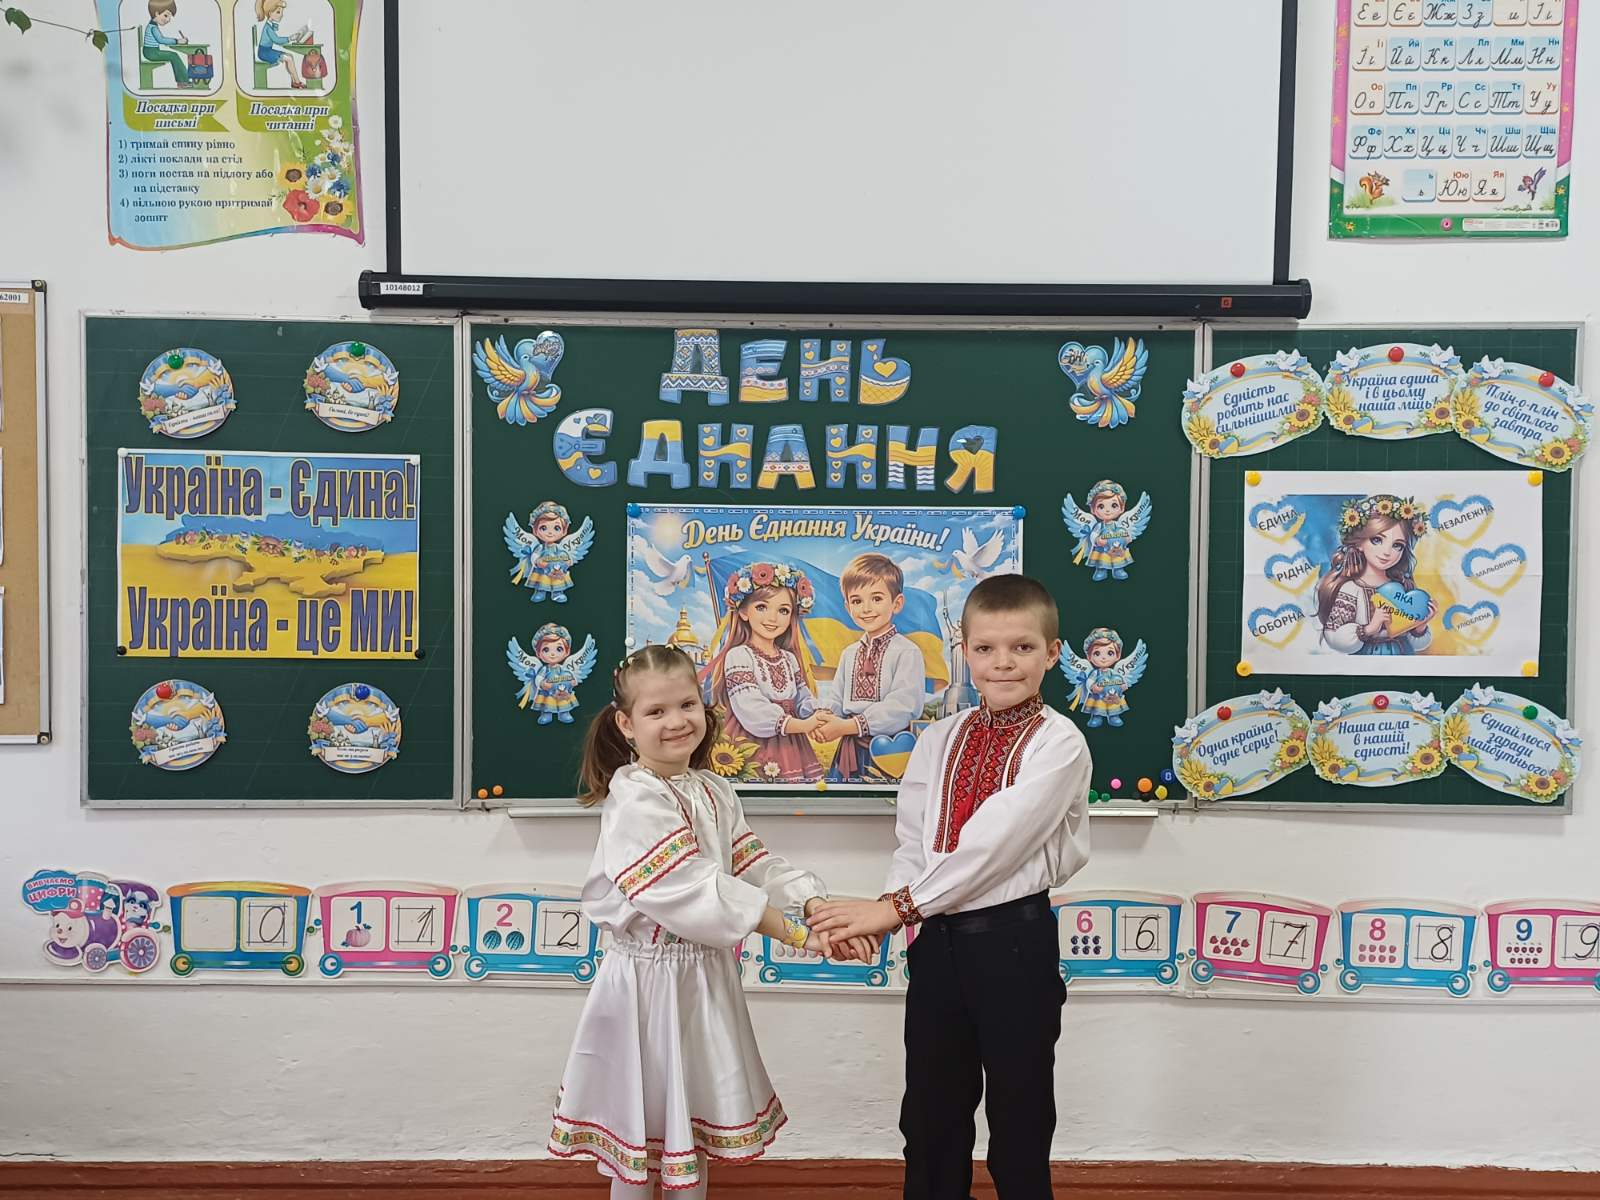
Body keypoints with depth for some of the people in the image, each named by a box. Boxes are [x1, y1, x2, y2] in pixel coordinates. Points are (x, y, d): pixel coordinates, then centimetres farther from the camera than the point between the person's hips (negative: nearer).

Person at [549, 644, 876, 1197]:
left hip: (706, 974, 7)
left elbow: (757, 866, 0)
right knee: (642, 1122, 10)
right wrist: (796, 933, -25)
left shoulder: (715, 792, 5)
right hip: (648, 979, -7)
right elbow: (692, 891, -27)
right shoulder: (634, 797, -20)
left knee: (694, 1117, 20)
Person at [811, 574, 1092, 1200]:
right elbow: (912, 841, 6)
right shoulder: (938, 740, 6)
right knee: (931, 1113, 16)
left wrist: (897, 905, -18)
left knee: (1019, 1118, 11)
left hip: (1014, 940, -4)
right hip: (936, 938, 5)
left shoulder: (1059, 744, -11)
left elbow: (992, 843, -19)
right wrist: (895, 906, -13)